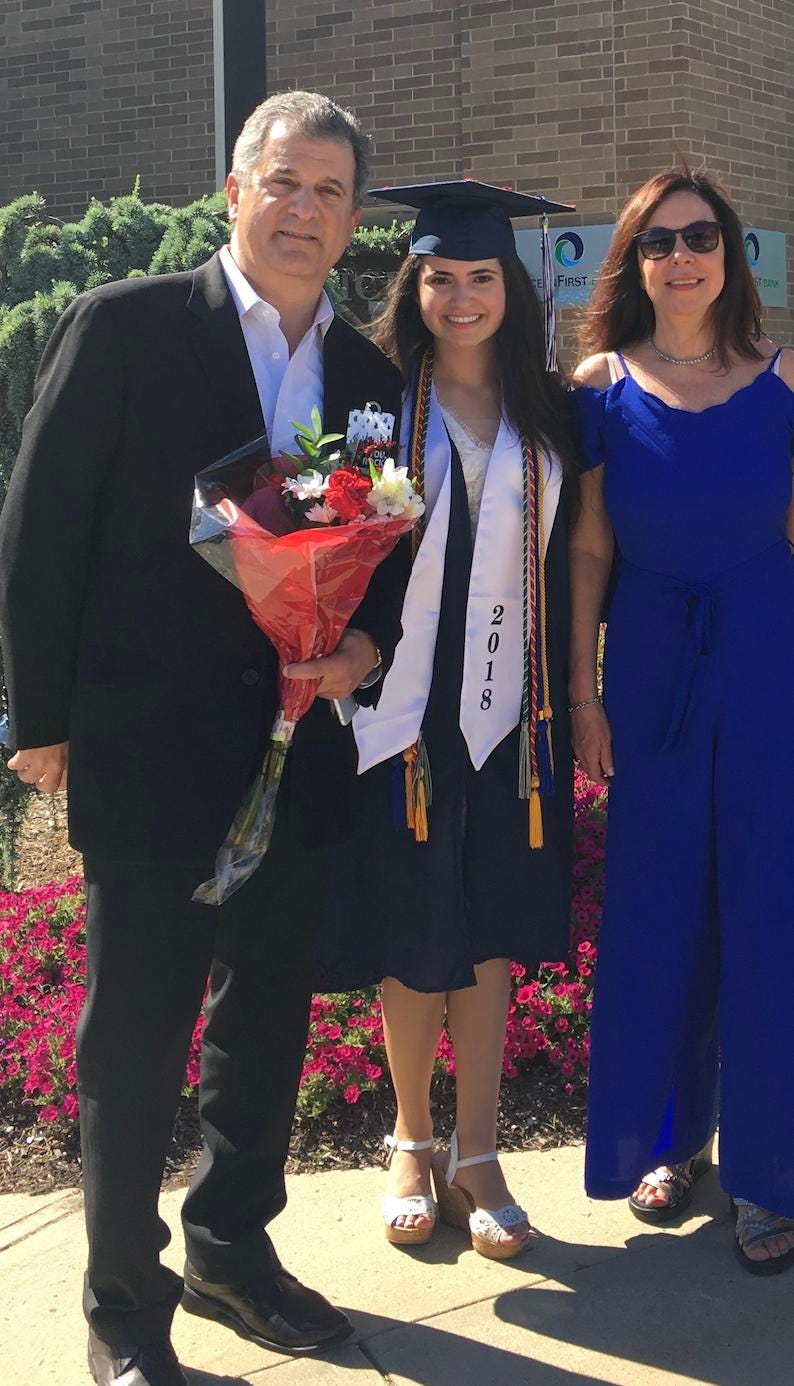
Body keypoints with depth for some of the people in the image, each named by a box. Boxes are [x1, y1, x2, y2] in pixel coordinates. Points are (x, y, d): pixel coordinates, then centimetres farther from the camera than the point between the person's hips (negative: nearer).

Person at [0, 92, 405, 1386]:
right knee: (135, 1038, 5)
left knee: (266, 1023, 17)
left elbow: (387, 553, 15)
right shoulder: (123, 328, -7)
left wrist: (366, 644, -6)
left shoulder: (368, 377, 8)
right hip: (150, 752, -5)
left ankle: (233, 1247, 38)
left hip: (299, 755, 5)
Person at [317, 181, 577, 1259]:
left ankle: (477, 1158, 18)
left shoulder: (547, 413, 7)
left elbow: (564, 564, 7)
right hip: (404, 708, -2)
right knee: (413, 936, 6)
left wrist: (561, 700, 2)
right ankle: (411, 1143, 25)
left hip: (506, 712, 2)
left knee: (489, 936, 7)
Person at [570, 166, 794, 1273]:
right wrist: (583, 694, -2)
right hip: (650, 671, 1)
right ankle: (672, 1134, 30)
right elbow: (586, 550, 2)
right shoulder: (603, 388, 2)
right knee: (659, 910, 10)